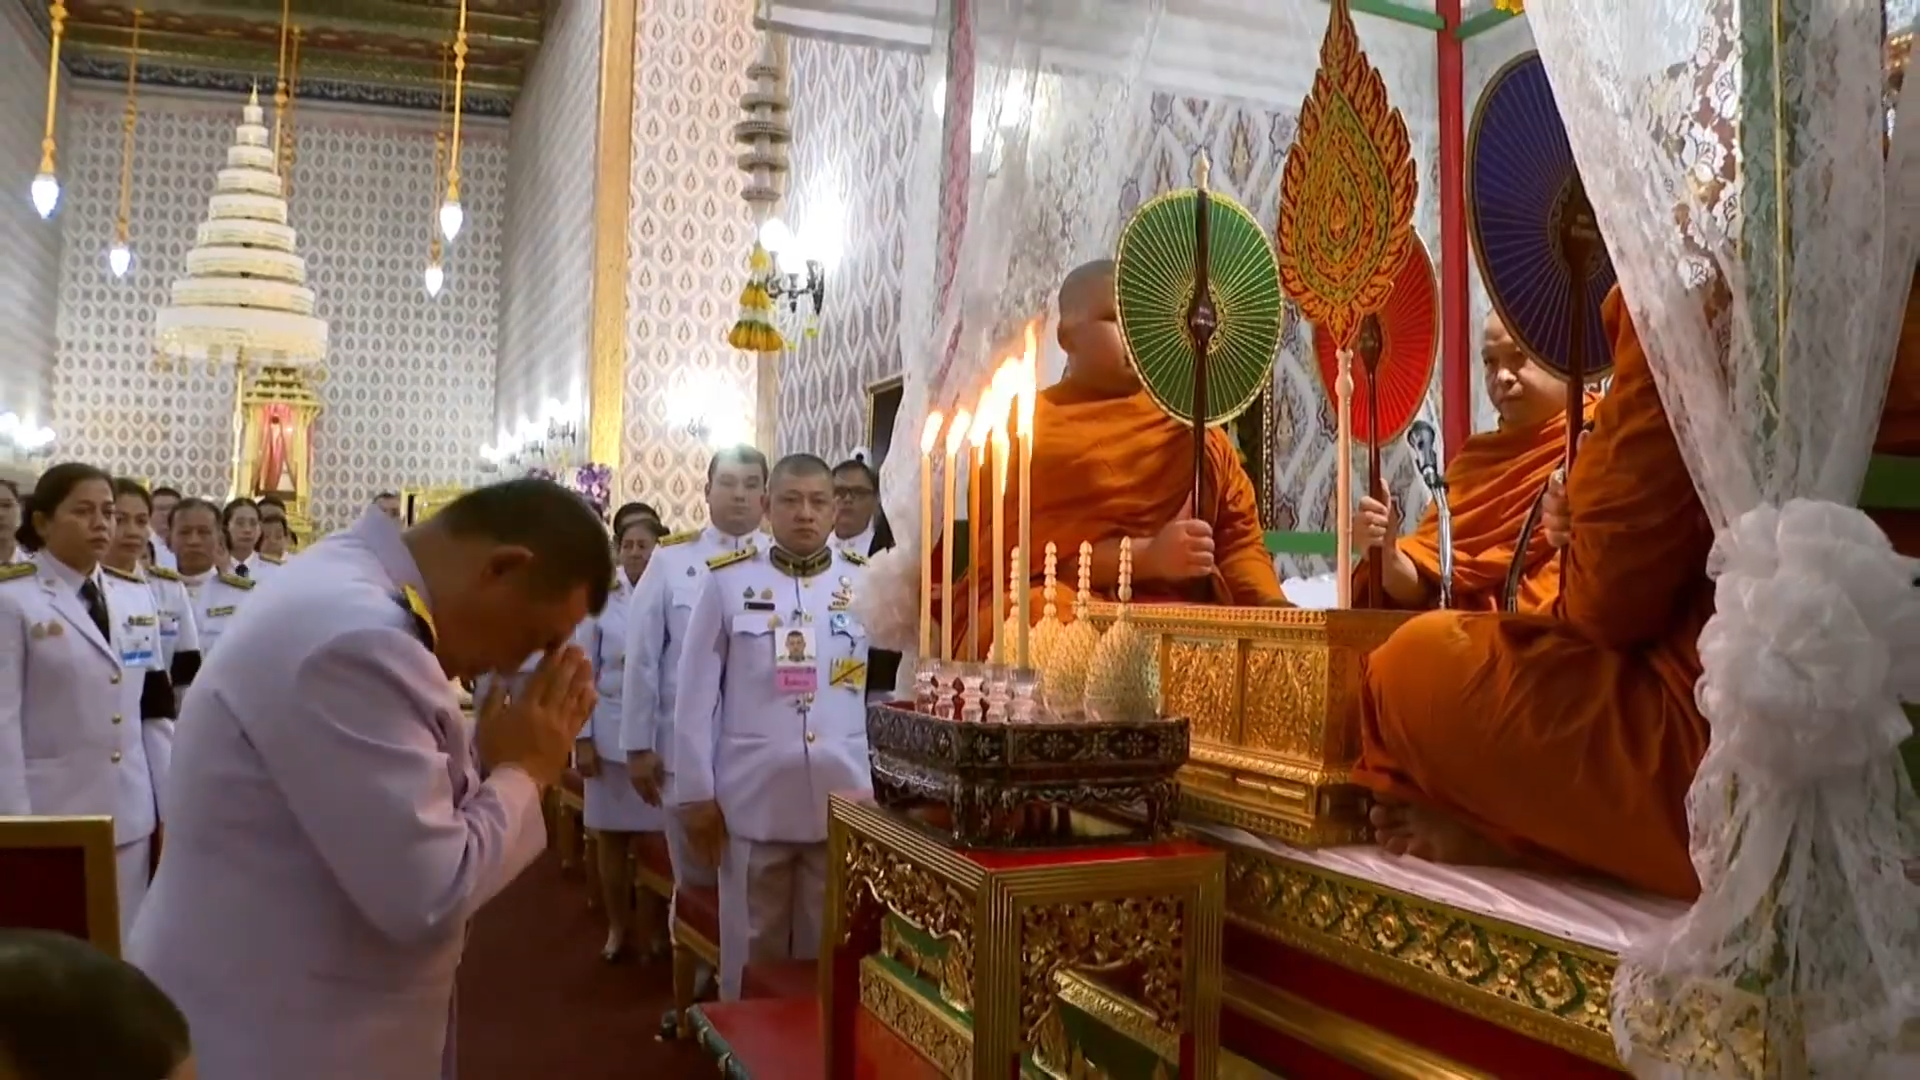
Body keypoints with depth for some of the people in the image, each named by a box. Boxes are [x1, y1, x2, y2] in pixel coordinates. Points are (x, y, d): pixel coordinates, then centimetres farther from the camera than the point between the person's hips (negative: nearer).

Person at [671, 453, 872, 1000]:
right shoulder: (727, 581, 0)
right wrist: (696, 792, -1)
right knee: (752, 955, 12)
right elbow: (697, 694, 1)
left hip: (842, 801, 1)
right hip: (751, 801, -1)